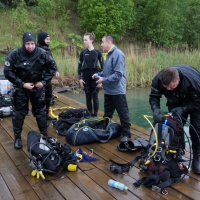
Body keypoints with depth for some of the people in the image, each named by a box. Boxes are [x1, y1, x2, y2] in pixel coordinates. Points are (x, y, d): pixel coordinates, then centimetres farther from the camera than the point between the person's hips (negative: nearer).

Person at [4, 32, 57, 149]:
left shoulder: (42, 53, -14)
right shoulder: (15, 54, -19)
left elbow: (52, 67, -1)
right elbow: (8, 71, -14)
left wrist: (44, 81, -8)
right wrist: (21, 84, -18)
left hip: (37, 87, 2)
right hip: (21, 87, -1)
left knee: (40, 111, 9)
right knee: (19, 112, 4)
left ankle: (45, 135, 24)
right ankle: (17, 138, 19)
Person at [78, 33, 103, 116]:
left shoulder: (97, 52, -1)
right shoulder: (83, 52, 3)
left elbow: (102, 65, 3)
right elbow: (79, 65, 7)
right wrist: (80, 78, 1)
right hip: (86, 77, 2)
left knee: (95, 97, 0)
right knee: (88, 97, 7)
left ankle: (95, 115, 10)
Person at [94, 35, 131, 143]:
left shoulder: (118, 54, -18)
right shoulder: (107, 54, 8)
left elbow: (118, 74, -24)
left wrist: (104, 80, -20)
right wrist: (99, 74, 3)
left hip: (117, 90, -9)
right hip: (108, 90, 9)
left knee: (123, 114, 4)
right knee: (107, 114, 20)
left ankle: (126, 134, 15)